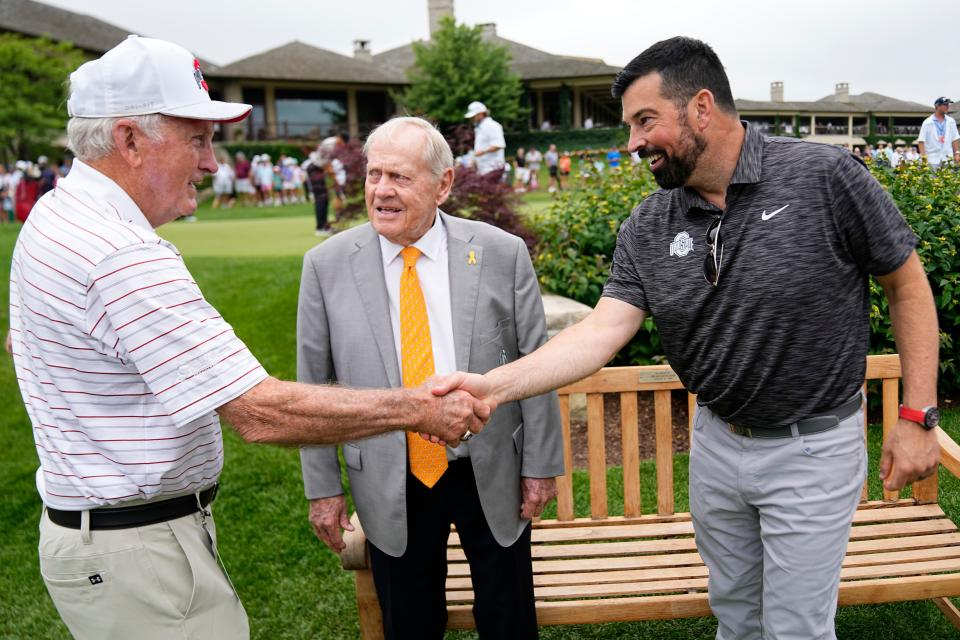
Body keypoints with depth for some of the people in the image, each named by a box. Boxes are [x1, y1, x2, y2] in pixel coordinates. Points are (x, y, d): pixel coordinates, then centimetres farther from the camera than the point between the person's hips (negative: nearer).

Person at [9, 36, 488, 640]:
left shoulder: (55, 216, 6)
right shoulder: (127, 257, -28)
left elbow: (23, 340, 23)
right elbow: (261, 412, -31)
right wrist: (418, 408, -24)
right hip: (136, 551, -10)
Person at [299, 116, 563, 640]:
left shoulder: (502, 253, -8)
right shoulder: (327, 265, -7)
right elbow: (313, 384, -1)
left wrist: (541, 464, 0)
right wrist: (322, 486, 1)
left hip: (493, 474, 0)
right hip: (389, 486, 0)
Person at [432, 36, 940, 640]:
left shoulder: (825, 176, -15)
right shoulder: (647, 228, -5)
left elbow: (908, 285, -7)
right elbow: (603, 330, -14)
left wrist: (918, 416, -10)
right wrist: (494, 385, -27)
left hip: (813, 448, -3)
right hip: (716, 442, 4)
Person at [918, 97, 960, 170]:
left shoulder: (951, 121, 12)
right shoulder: (927, 122, -1)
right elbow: (921, 141, -4)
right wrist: (923, 156, -13)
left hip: (948, 159, 4)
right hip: (932, 160, -4)